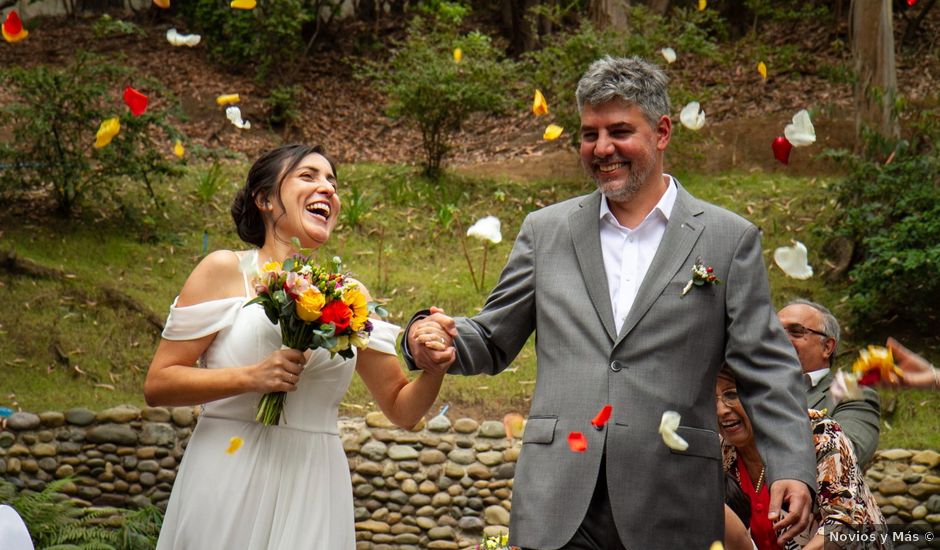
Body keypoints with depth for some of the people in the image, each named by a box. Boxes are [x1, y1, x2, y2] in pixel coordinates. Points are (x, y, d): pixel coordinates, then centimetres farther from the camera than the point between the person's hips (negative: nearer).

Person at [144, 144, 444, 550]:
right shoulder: (225, 271, 0)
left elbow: (402, 409, 12)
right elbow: (157, 385, -4)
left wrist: (433, 367, -9)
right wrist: (250, 377, -16)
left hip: (311, 498, 3)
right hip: (228, 484, -3)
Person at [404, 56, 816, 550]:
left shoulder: (728, 239, 5)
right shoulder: (545, 230, 12)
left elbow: (766, 369, 3)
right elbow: (492, 341, 15)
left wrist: (792, 469, -10)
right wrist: (431, 340, -6)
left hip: (671, 509, -1)